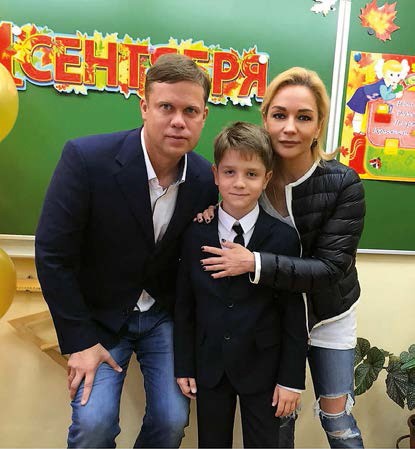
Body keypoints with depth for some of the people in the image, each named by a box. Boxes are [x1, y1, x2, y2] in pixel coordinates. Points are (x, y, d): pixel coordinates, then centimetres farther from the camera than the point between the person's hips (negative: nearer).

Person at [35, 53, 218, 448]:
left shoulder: (206, 180, -12)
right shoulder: (86, 158, -23)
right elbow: (53, 255, -17)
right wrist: (80, 342, -13)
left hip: (164, 314, 3)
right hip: (98, 315, -2)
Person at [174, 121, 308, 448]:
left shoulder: (284, 237, -13)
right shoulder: (195, 234, -6)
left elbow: (294, 312, -9)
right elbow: (184, 303, -1)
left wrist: (292, 379, -6)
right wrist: (184, 365, 2)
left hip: (263, 367, -2)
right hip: (209, 365, 2)